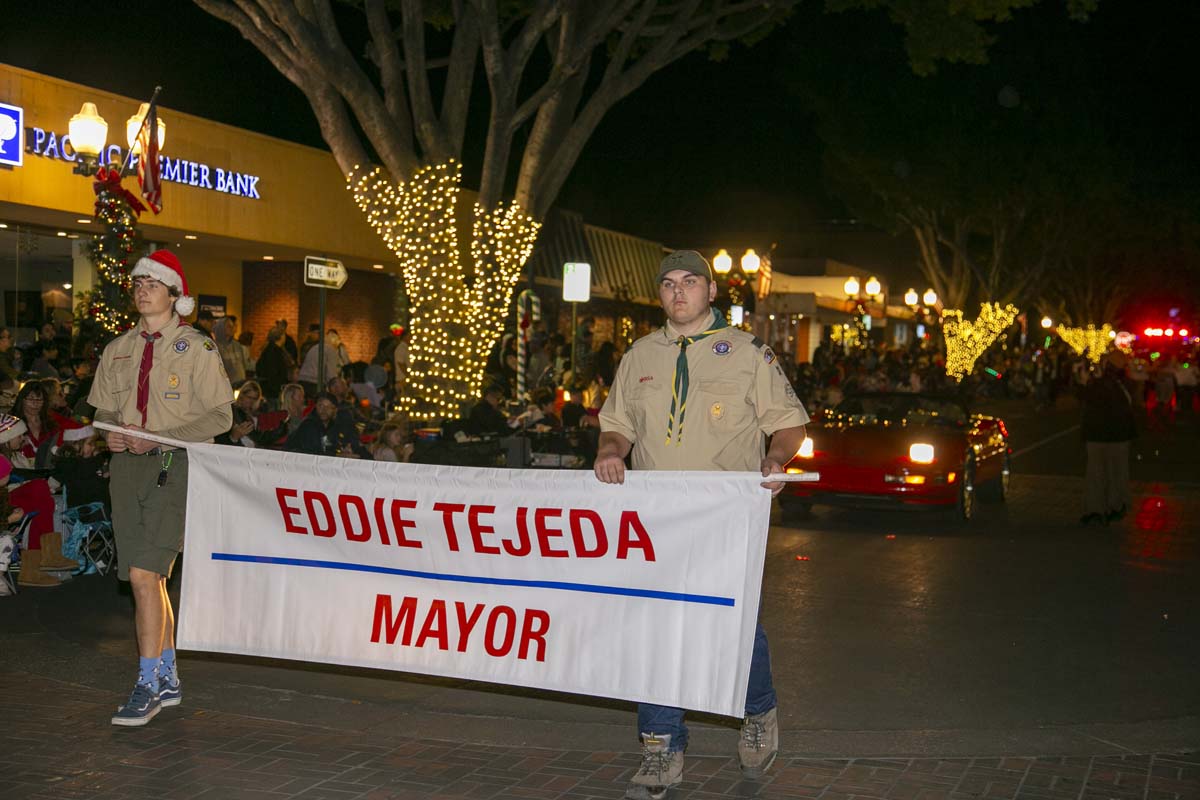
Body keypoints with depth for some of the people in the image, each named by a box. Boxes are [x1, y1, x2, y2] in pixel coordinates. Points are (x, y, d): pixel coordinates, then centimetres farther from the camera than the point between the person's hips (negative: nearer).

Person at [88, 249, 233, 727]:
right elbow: (104, 410, 21)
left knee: (143, 574, -16)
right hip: (127, 466, 6)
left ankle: (147, 685, -8)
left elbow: (220, 416, -5)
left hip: (174, 465, -6)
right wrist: (110, 434, -3)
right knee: (150, 578, 10)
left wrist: (158, 438, -15)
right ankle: (169, 681, 22)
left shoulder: (196, 348, -3)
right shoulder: (118, 350, 14)